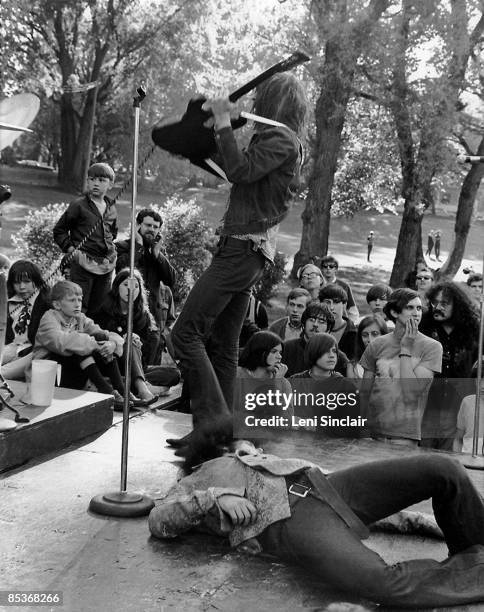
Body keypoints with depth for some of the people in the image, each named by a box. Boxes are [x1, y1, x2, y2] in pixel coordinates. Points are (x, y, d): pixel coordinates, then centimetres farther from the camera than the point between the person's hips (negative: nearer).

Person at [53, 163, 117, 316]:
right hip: (83, 262, -5)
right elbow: (59, 230, 1)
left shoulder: (111, 208, 10)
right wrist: (70, 248, -9)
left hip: (106, 263, 5)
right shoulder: (79, 205, -6)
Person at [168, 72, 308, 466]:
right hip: (249, 251, 10)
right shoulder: (280, 140, 20)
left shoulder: (281, 138, -8)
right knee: (223, 346, 12)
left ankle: (212, 415, -14)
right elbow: (240, 174, 26)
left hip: (243, 248, -10)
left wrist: (224, 122, -12)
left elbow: (240, 171, -21)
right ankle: (219, 433, 18)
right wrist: (221, 124, 22)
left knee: (187, 332, -13)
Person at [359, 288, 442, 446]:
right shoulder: (377, 345, 3)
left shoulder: (432, 347, -6)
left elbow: (410, 392, -15)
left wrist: (406, 348, -12)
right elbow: (365, 392, 8)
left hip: (405, 435, -2)